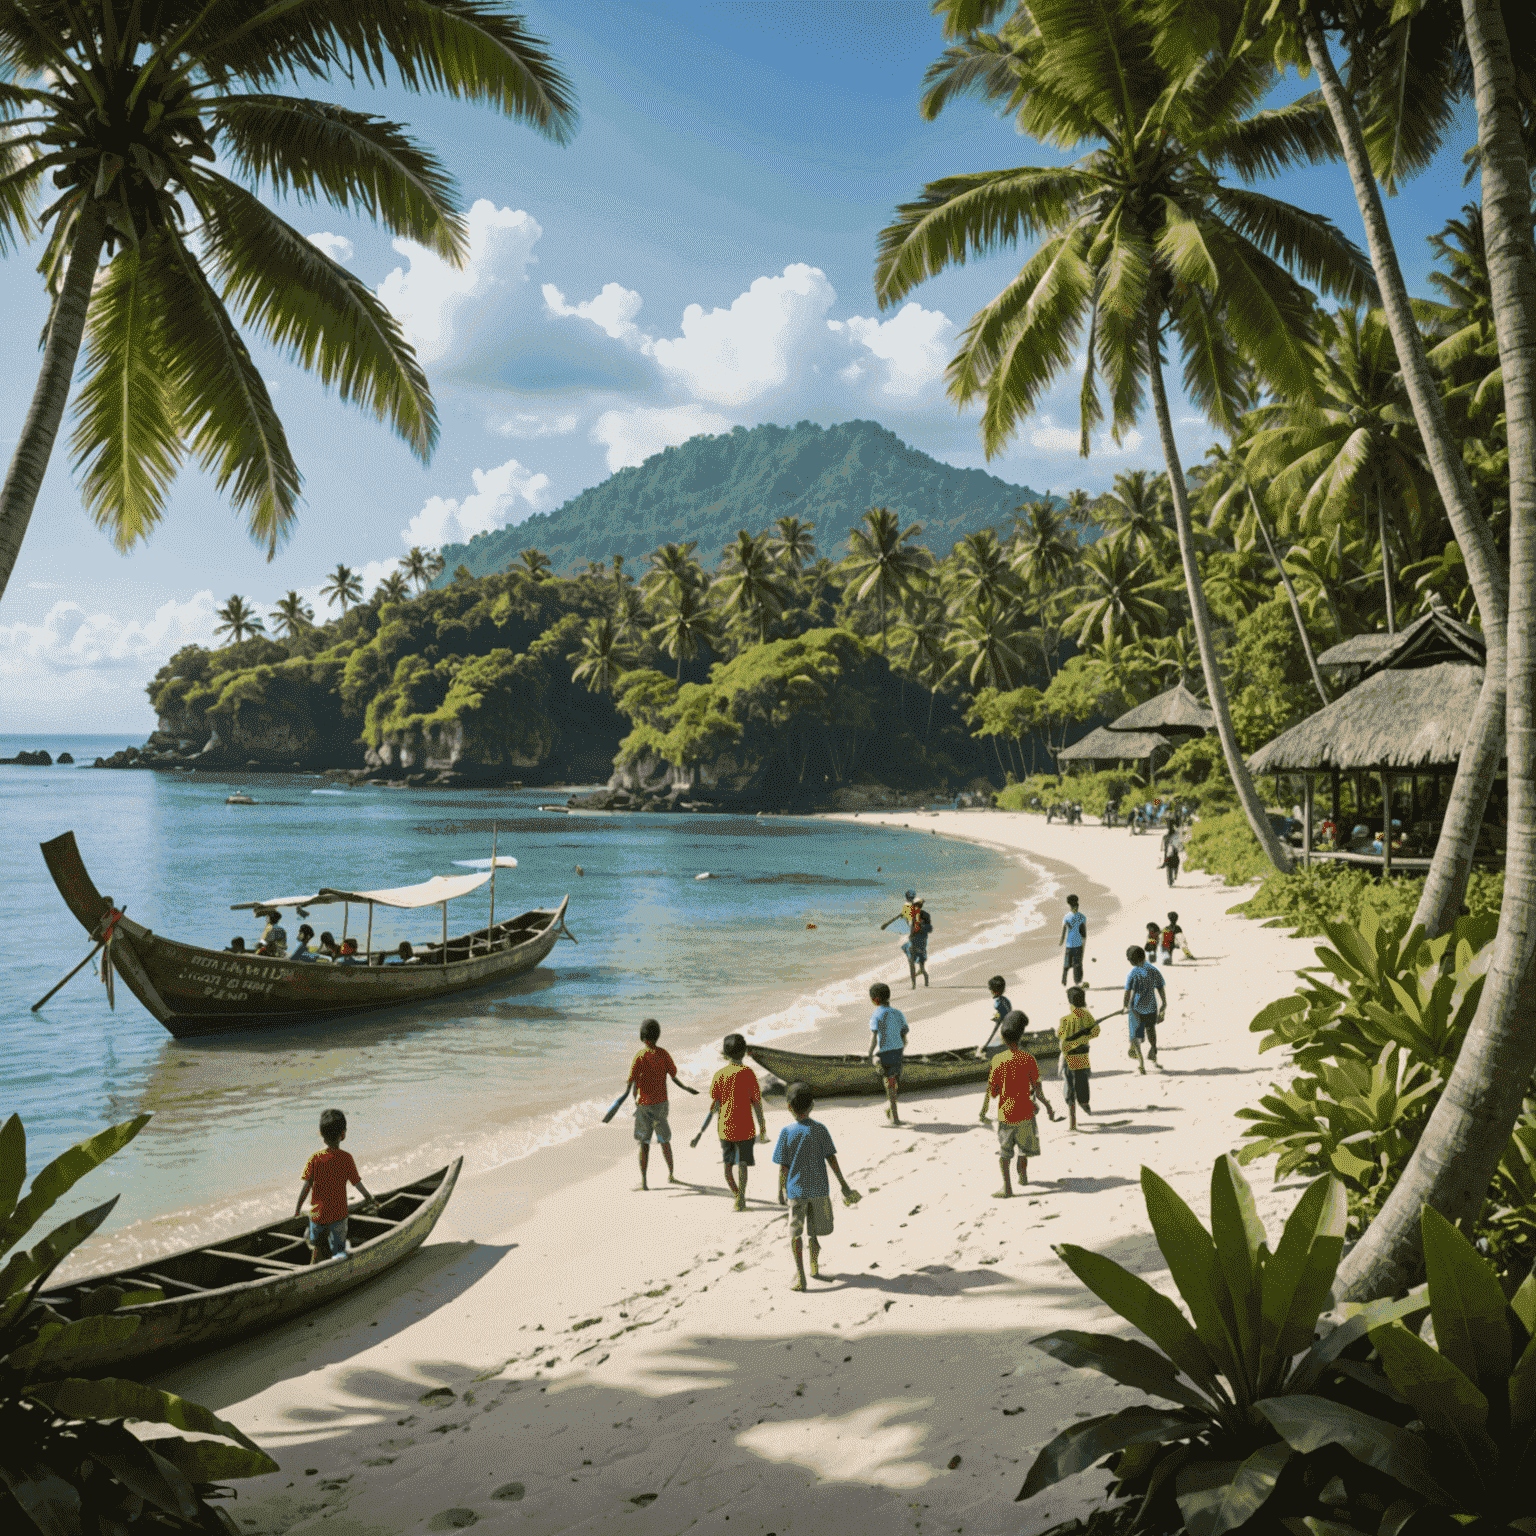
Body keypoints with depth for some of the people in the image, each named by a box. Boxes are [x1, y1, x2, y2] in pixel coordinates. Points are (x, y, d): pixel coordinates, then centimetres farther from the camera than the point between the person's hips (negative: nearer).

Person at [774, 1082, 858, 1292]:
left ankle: (799, 1273, -7)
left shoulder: (787, 1132, -9)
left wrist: (781, 1191, 6)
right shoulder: (820, 1129, -5)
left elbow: (783, 1167, -5)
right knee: (815, 1230, 19)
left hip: (796, 1190, -2)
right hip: (819, 1188, 2)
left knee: (795, 1232, 5)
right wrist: (843, 1185, 2)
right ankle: (814, 1265, 36)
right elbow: (831, 1159, -5)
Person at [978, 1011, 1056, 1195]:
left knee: (1004, 1151, 8)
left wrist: (984, 1110, 7)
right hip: (1025, 1112, 1)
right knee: (1024, 1147, 21)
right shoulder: (1028, 1059, -9)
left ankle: (1007, 1188, 2)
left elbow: (991, 1090, -5)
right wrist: (1047, 1106, 7)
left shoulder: (998, 1059, -8)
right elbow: (1037, 1089, -7)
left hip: (1005, 1113, -1)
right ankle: (1023, 1176, 39)